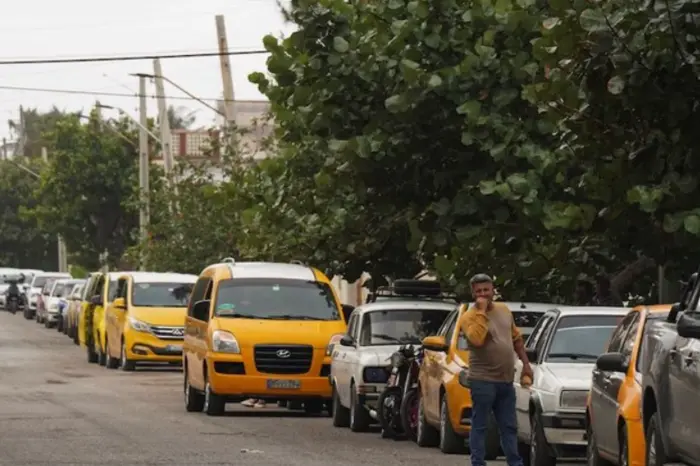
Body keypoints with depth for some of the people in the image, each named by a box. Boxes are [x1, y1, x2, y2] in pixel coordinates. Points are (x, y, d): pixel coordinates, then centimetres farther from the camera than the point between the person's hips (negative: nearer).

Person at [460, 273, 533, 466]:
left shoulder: (504, 310, 12)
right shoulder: (469, 316, -9)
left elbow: (516, 338, 21)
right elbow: (476, 339, -29)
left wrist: (526, 364, 15)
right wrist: (481, 311, -22)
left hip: (506, 380, 7)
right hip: (483, 380, -7)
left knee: (509, 426, 12)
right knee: (480, 426, -2)